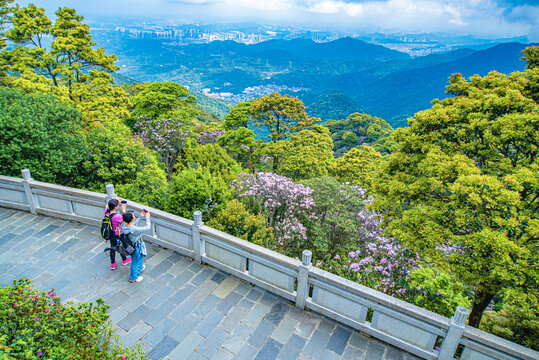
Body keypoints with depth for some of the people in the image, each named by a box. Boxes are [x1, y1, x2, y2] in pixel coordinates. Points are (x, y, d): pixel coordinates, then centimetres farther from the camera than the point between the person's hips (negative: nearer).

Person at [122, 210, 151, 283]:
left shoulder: (126, 226, -16)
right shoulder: (135, 230, -39)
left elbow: (135, 224, 6)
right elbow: (147, 227, -27)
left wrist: (141, 217, 3)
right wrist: (147, 218, -15)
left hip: (131, 246, 8)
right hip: (136, 248, -8)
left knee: (139, 258, 34)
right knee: (135, 262, 17)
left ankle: (139, 268, 63)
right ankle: (133, 278, 40)